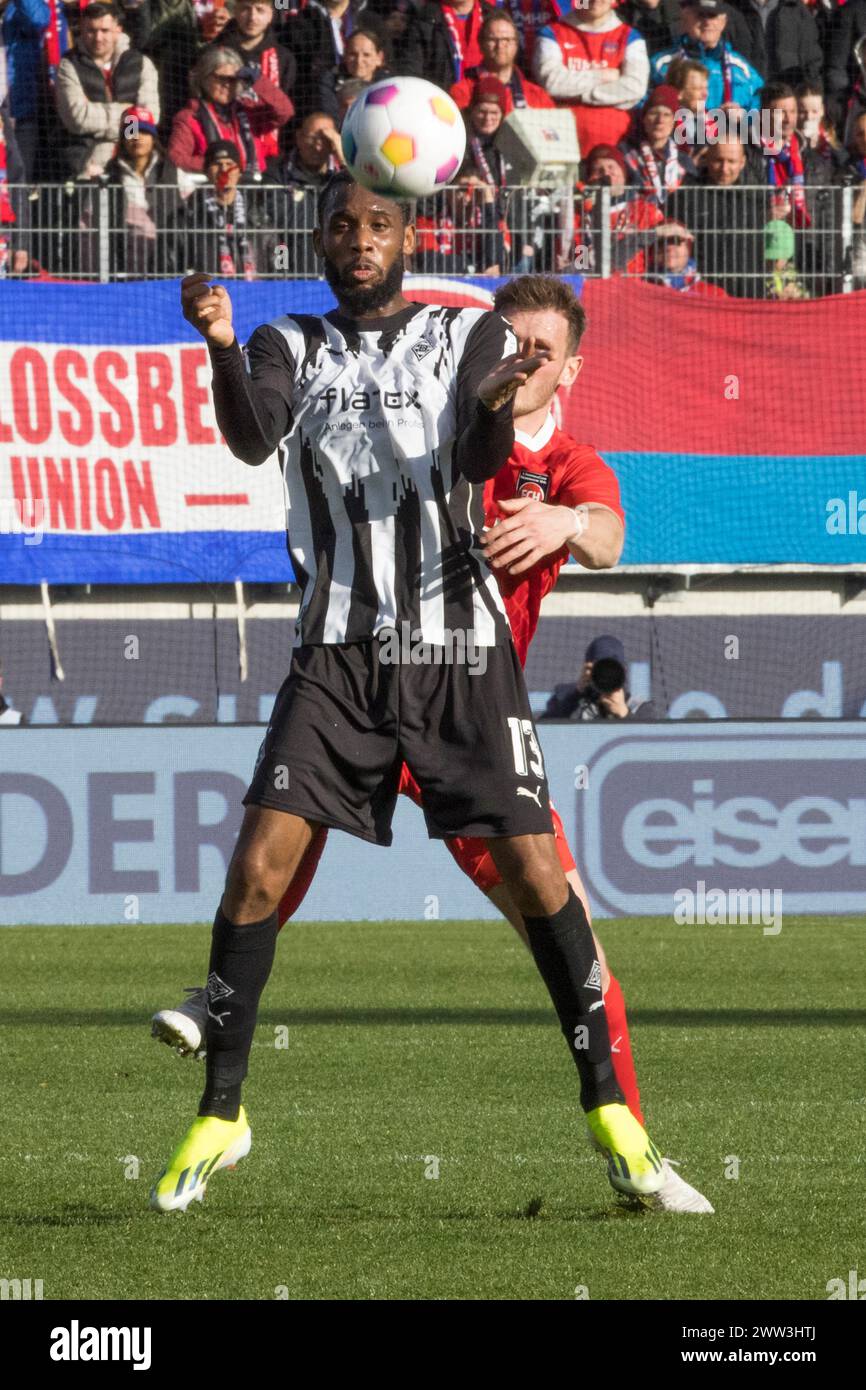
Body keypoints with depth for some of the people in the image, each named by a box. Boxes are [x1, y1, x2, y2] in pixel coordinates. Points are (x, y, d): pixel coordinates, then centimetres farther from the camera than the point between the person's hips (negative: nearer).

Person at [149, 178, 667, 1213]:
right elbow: (252, 438, -13)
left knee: (533, 874, -8)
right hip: (337, 653, 1)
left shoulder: (469, 336, 4)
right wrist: (220, 344, -33)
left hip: (460, 652, -1)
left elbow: (481, 458, -13)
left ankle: (607, 1106, 5)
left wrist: (495, 406, -37)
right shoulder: (291, 348, 8)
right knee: (259, 864, -11)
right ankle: (220, 1114, 0)